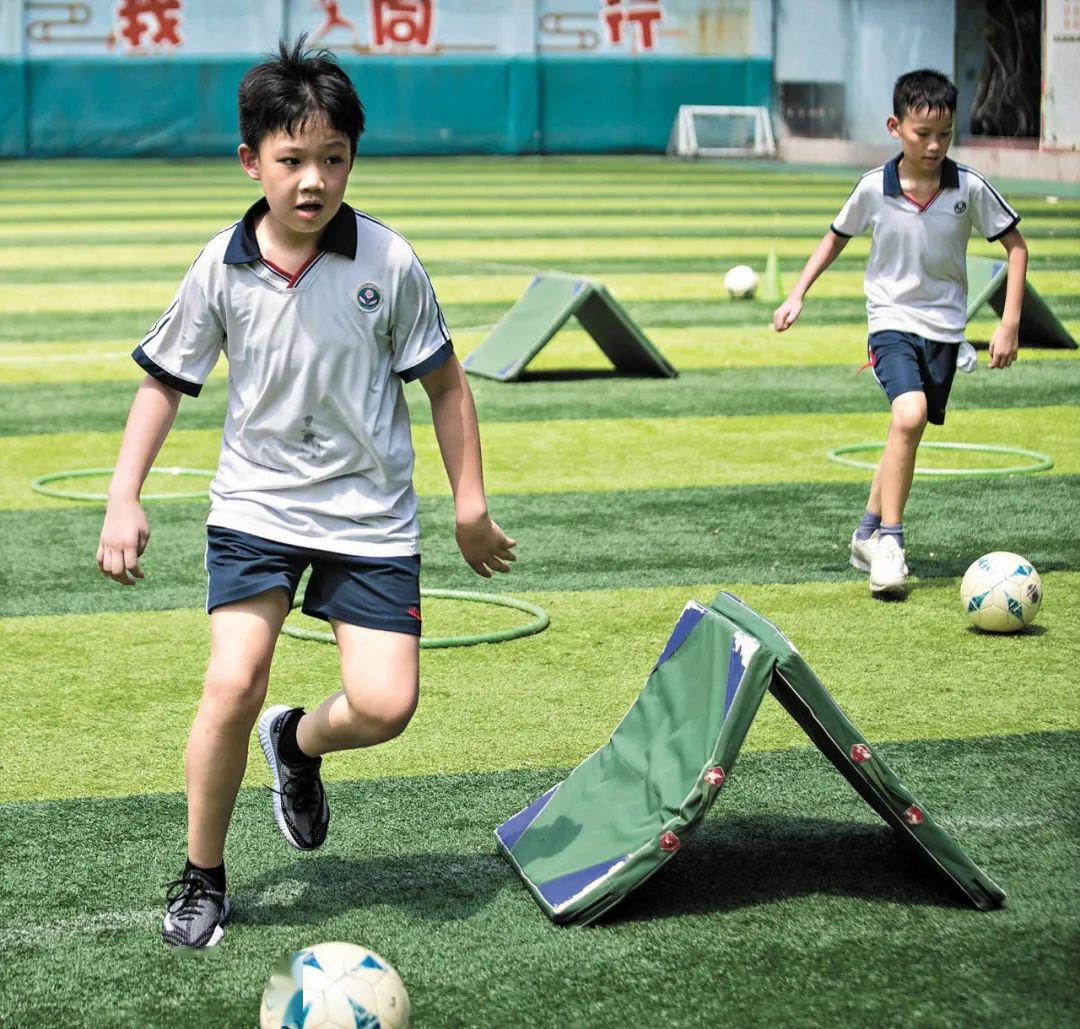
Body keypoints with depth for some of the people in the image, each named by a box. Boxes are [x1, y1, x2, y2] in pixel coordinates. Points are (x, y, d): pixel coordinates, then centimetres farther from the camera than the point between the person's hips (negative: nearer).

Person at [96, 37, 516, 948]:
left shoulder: (388, 262, -10)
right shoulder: (222, 270, -7)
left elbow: (444, 380, 2)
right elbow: (165, 380, 7)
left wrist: (471, 504, 3)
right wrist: (125, 499, 0)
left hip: (371, 518, 0)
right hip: (256, 505, 0)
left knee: (385, 704, -9)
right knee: (232, 685, -14)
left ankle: (300, 744, 28)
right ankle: (202, 878, 7)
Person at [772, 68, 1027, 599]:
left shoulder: (970, 188, -9)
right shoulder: (874, 188, -9)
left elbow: (1015, 245, 2)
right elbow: (835, 238, 10)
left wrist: (1009, 324, -4)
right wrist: (797, 295, 5)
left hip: (944, 326, 2)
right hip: (892, 319, -2)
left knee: (906, 434, 10)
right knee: (909, 416, -24)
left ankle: (868, 533, 30)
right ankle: (890, 543, -17)